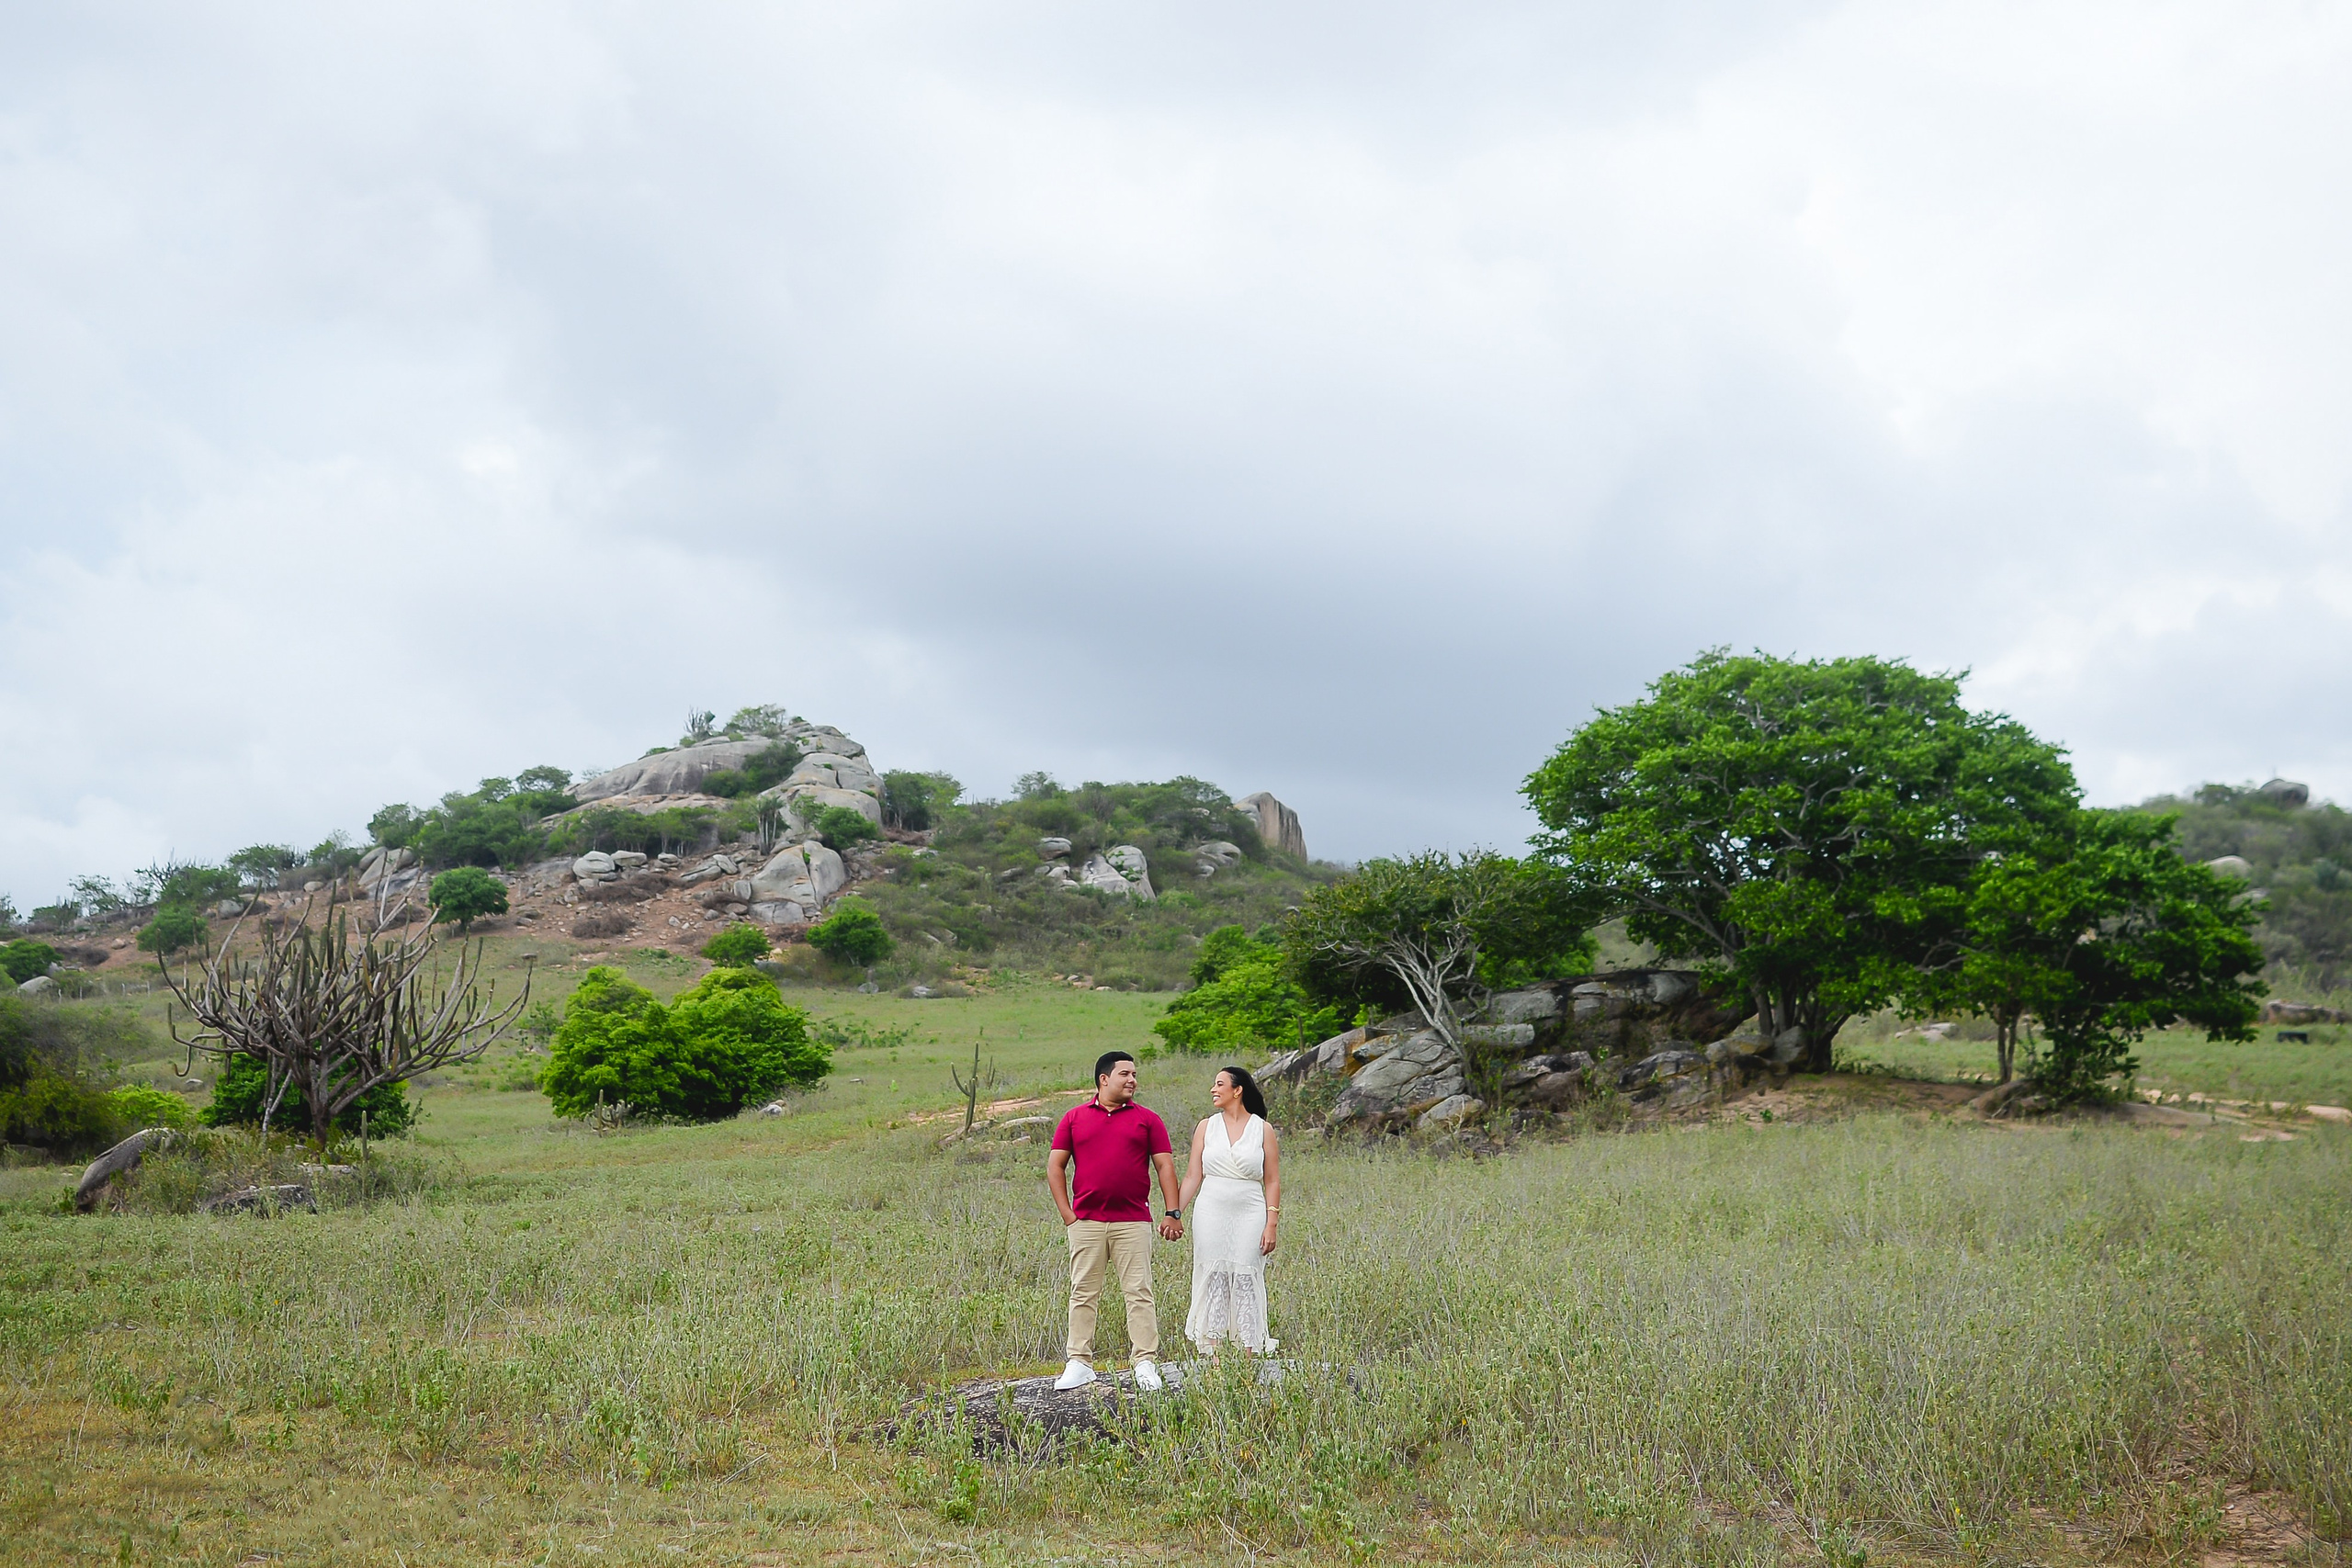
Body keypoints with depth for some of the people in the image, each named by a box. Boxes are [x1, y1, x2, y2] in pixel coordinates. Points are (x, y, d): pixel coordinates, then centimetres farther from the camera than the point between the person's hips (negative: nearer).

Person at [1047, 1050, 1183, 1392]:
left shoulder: (1147, 1120, 8)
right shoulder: (1075, 1118, 8)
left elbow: (1165, 1166, 6)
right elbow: (1055, 1165, 8)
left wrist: (1173, 1213, -2)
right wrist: (1066, 1213, 1)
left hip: (1133, 1222, -1)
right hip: (1086, 1221, 1)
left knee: (1139, 1293, -1)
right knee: (1083, 1293, 5)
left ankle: (1145, 1364, 3)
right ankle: (1080, 1363, 12)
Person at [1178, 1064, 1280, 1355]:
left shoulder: (1263, 1129, 3)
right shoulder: (1206, 1126, 8)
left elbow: (1272, 1181, 3)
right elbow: (1193, 1175, 8)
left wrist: (1271, 1224, -5)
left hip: (1249, 1214, -2)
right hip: (1211, 1214, 2)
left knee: (1246, 1283, -2)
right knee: (1212, 1282, 0)